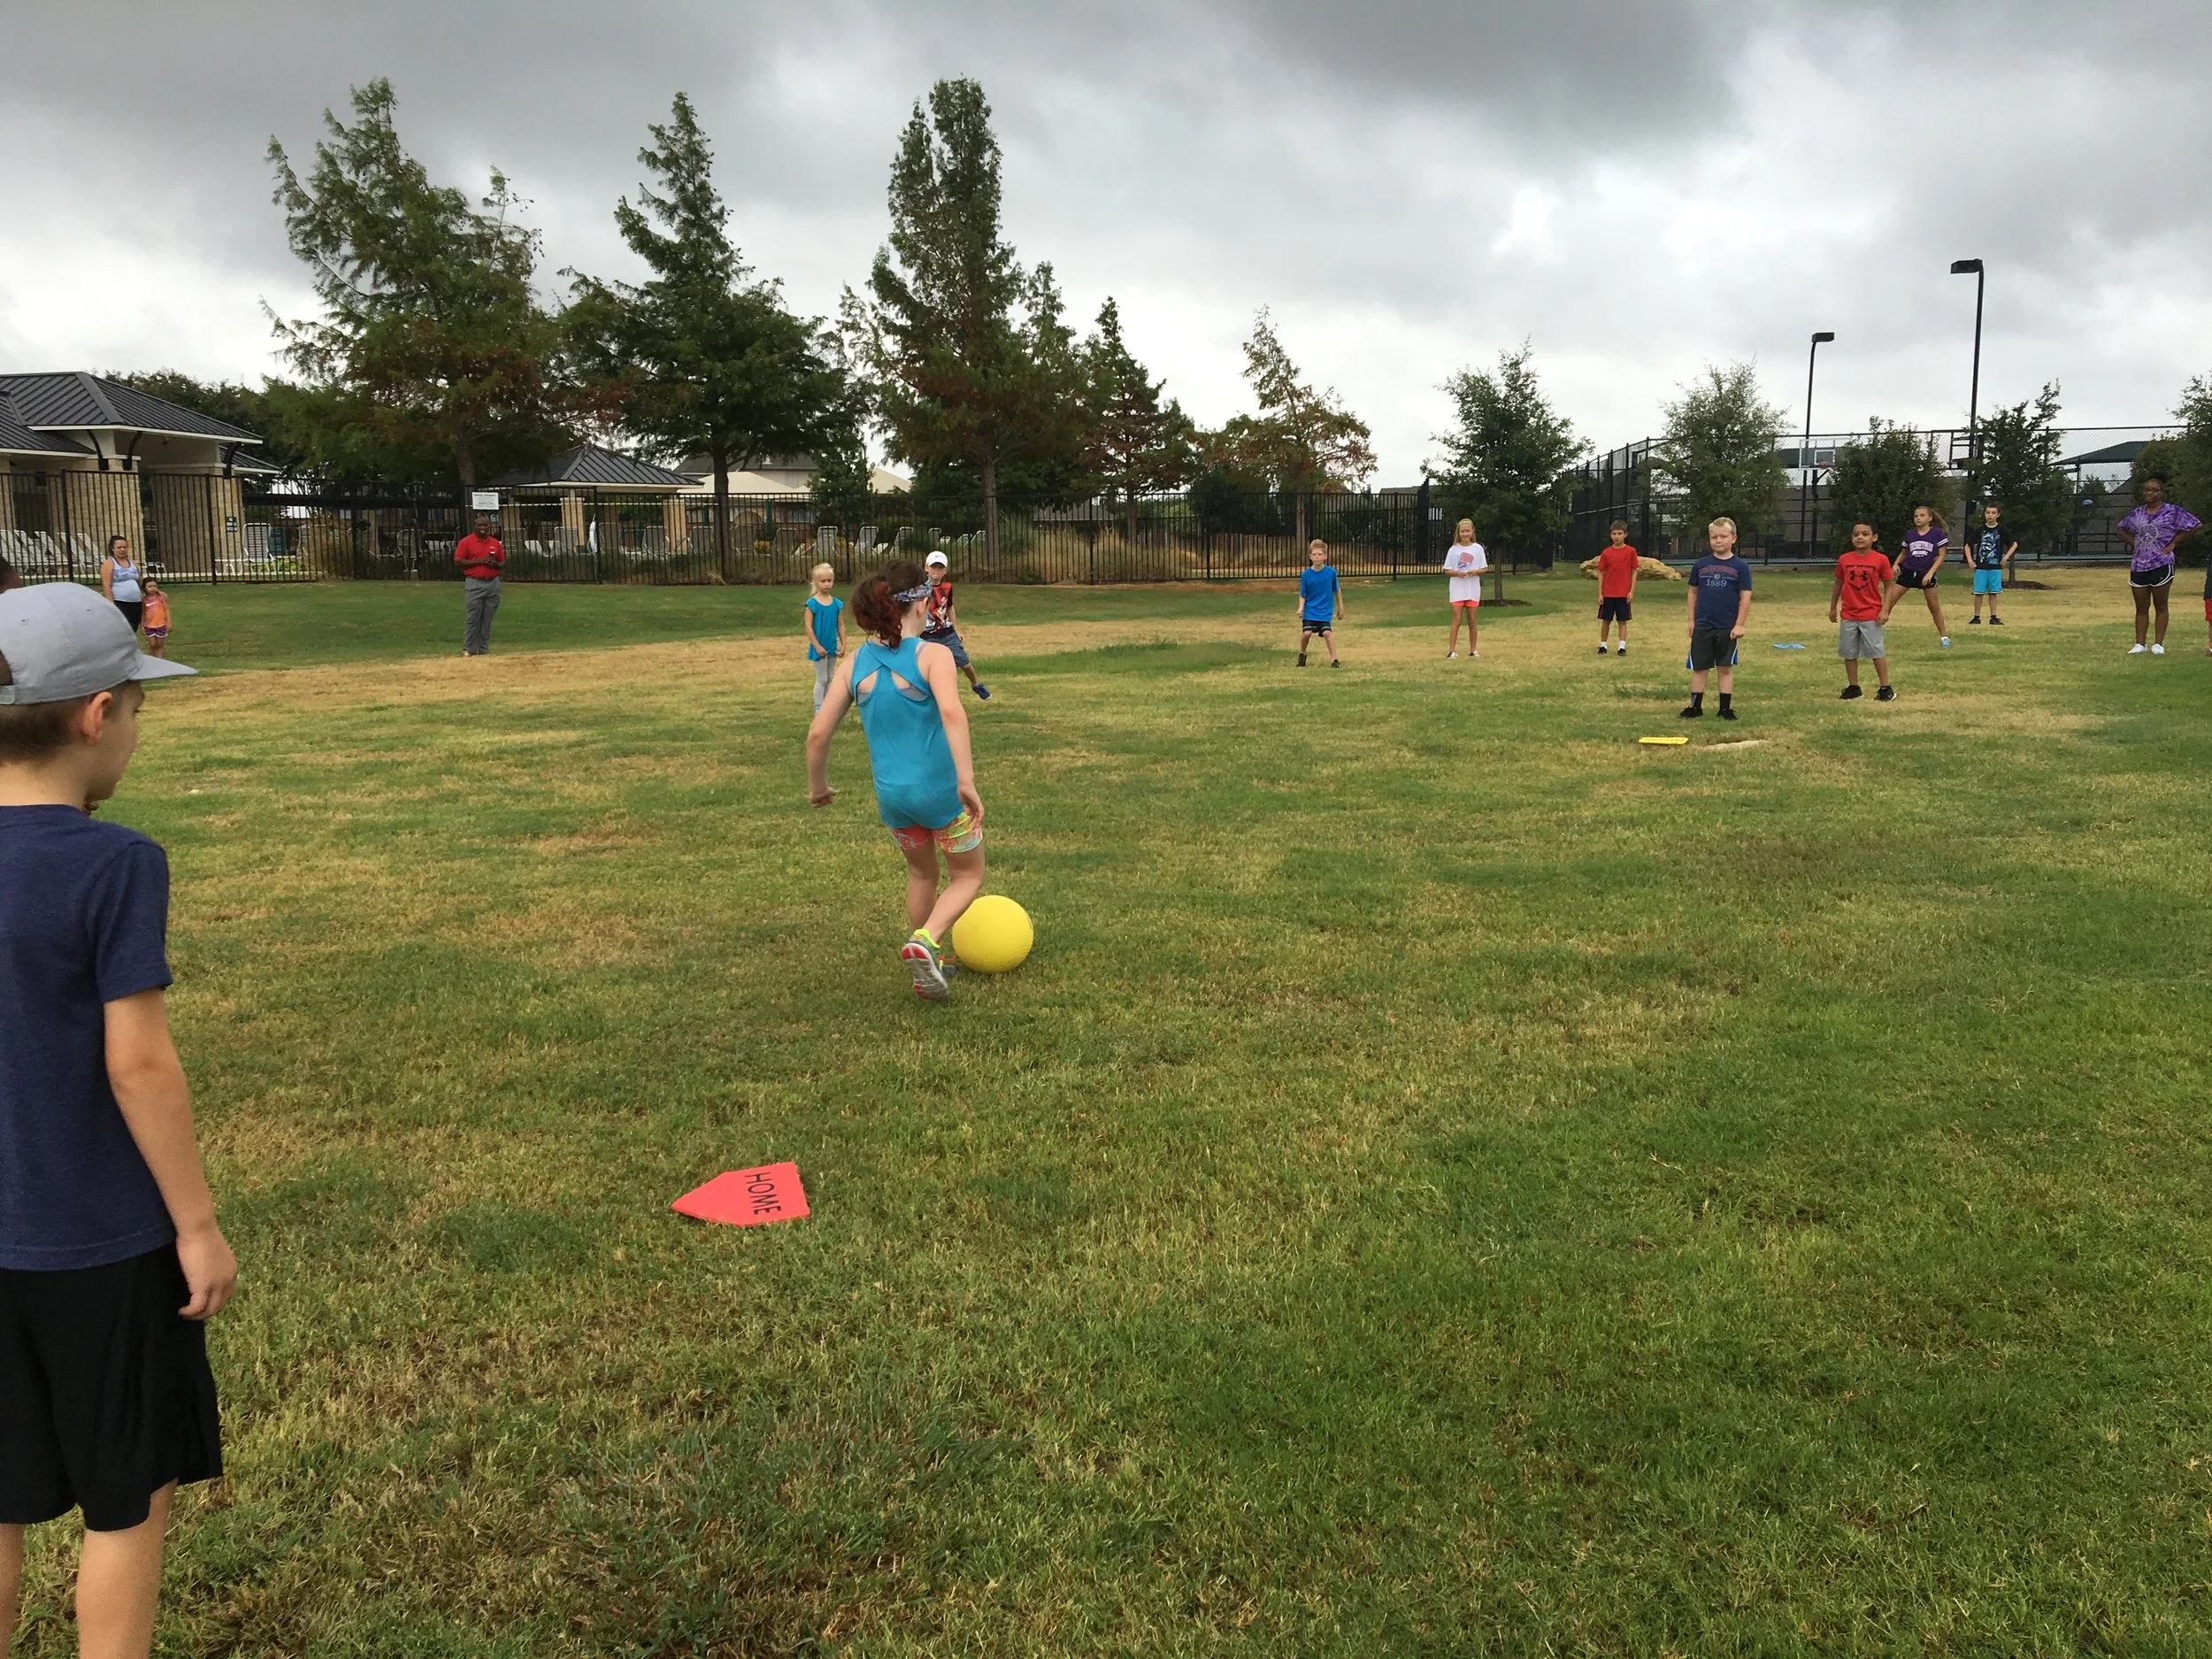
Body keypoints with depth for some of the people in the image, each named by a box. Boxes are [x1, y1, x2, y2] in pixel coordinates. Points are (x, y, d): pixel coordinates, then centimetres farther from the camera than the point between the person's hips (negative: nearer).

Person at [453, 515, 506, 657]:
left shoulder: (495, 543, 12)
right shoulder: (466, 542, 0)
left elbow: (503, 563, 18)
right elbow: (458, 561, -6)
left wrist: (495, 564, -5)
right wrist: (479, 561, -14)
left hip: (493, 584, 4)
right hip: (474, 584, -4)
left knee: (487, 619, 6)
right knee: (473, 618, -6)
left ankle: (484, 649, 12)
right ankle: (468, 649, 0)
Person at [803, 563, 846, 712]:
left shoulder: (837, 603, 1)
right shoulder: (812, 603, -12)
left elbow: (841, 626, 6)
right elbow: (809, 627, -13)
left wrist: (843, 645, 1)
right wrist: (817, 646, -17)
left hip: (832, 646, 5)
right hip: (819, 647, -5)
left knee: (830, 678, 14)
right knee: (821, 679, 0)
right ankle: (819, 708, 8)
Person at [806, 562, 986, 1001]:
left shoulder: (855, 663, 2)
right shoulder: (933, 654, -12)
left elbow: (818, 733, 1)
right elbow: (952, 713, -30)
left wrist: (817, 785, 17)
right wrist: (967, 781, -33)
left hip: (891, 795, 5)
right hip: (941, 789, -5)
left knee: (921, 872, 29)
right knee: (967, 876, 16)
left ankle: (929, 964, 36)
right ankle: (924, 942, -8)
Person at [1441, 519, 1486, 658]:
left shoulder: (1478, 548, 2)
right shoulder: (1453, 549, 1)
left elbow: (1485, 568, 5)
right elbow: (1447, 570, 2)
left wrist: (1476, 571, -16)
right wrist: (1457, 573, -17)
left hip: (1473, 589, 1)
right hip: (1457, 589, -1)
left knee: (1472, 620, 7)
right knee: (1456, 619, -6)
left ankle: (1473, 650, 15)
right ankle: (1452, 651, -7)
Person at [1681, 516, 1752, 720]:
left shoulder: (1740, 567, -2)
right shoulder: (1701, 565, 4)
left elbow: (1745, 597, -3)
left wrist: (1739, 625, -8)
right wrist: (1691, 620, 7)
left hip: (1728, 628, -2)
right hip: (1702, 626, 2)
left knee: (1726, 668, 6)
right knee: (1699, 668, 6)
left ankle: (1726, 708, 13)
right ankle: (1695, 706, 14)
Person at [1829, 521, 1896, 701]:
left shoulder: (1881, 559, -7)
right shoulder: (1844, 559, 2)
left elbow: (1888, 586, -2)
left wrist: (1885, 610, -8)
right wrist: (1833, 608, 15)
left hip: (1871, 615, -4)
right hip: (1848, 615, 4)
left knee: (1877, 652, -1)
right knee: (1848, 653, 9)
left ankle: (1886, 688, 8)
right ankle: (1853, 688, 21)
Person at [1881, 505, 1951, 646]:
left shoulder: (1938, 533, -5)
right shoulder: (1910, 534, 5)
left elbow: (1942, 555, -5)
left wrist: (1930, 573, -14)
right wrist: (1896, 564, -1)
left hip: (1926, 574, -2)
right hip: (1908, 572, 3)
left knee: (1934, 606, 4)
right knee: (1889, 602, -7)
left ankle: (1944, 636, 18)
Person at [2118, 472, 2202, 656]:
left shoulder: (2172, 512, -4)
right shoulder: (2137, 513, 10)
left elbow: (2195, 526, -3)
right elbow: (2121, 528, 25)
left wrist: (2174, 542, -5)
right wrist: (2133, 543, 10)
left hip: (2161, 565, -4)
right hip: (2138, 565, 4)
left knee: (2160, 606, 4)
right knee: (2141, 607, 8)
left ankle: (2158, 644, 8)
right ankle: (2139, 644, 12)